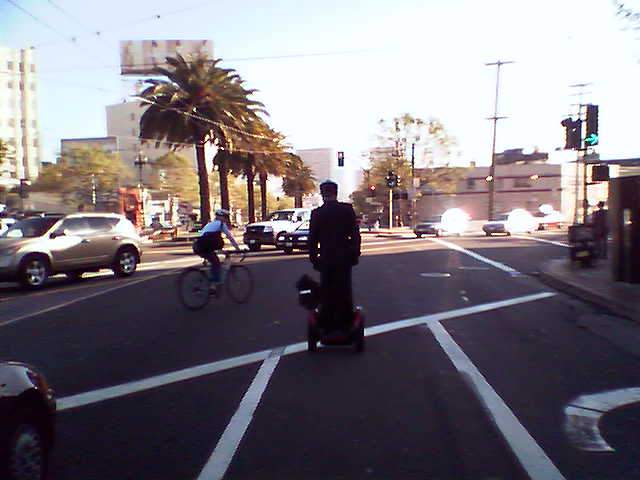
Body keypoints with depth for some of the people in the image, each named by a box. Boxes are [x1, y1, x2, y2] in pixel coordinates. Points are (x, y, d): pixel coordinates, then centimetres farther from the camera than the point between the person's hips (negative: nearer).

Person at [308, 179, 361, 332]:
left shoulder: (317, 213, -4)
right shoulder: (347, 209, -4)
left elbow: (312, 239, -1)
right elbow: (355, 234, -4)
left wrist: (314, 258, 8)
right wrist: (355, 253, 5)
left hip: (326, 258, 0)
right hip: (344, 257, 0)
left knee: (327, 290, 10)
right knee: (344, 289, 10)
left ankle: (327, 322, 13)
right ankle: (345, 320, 14)